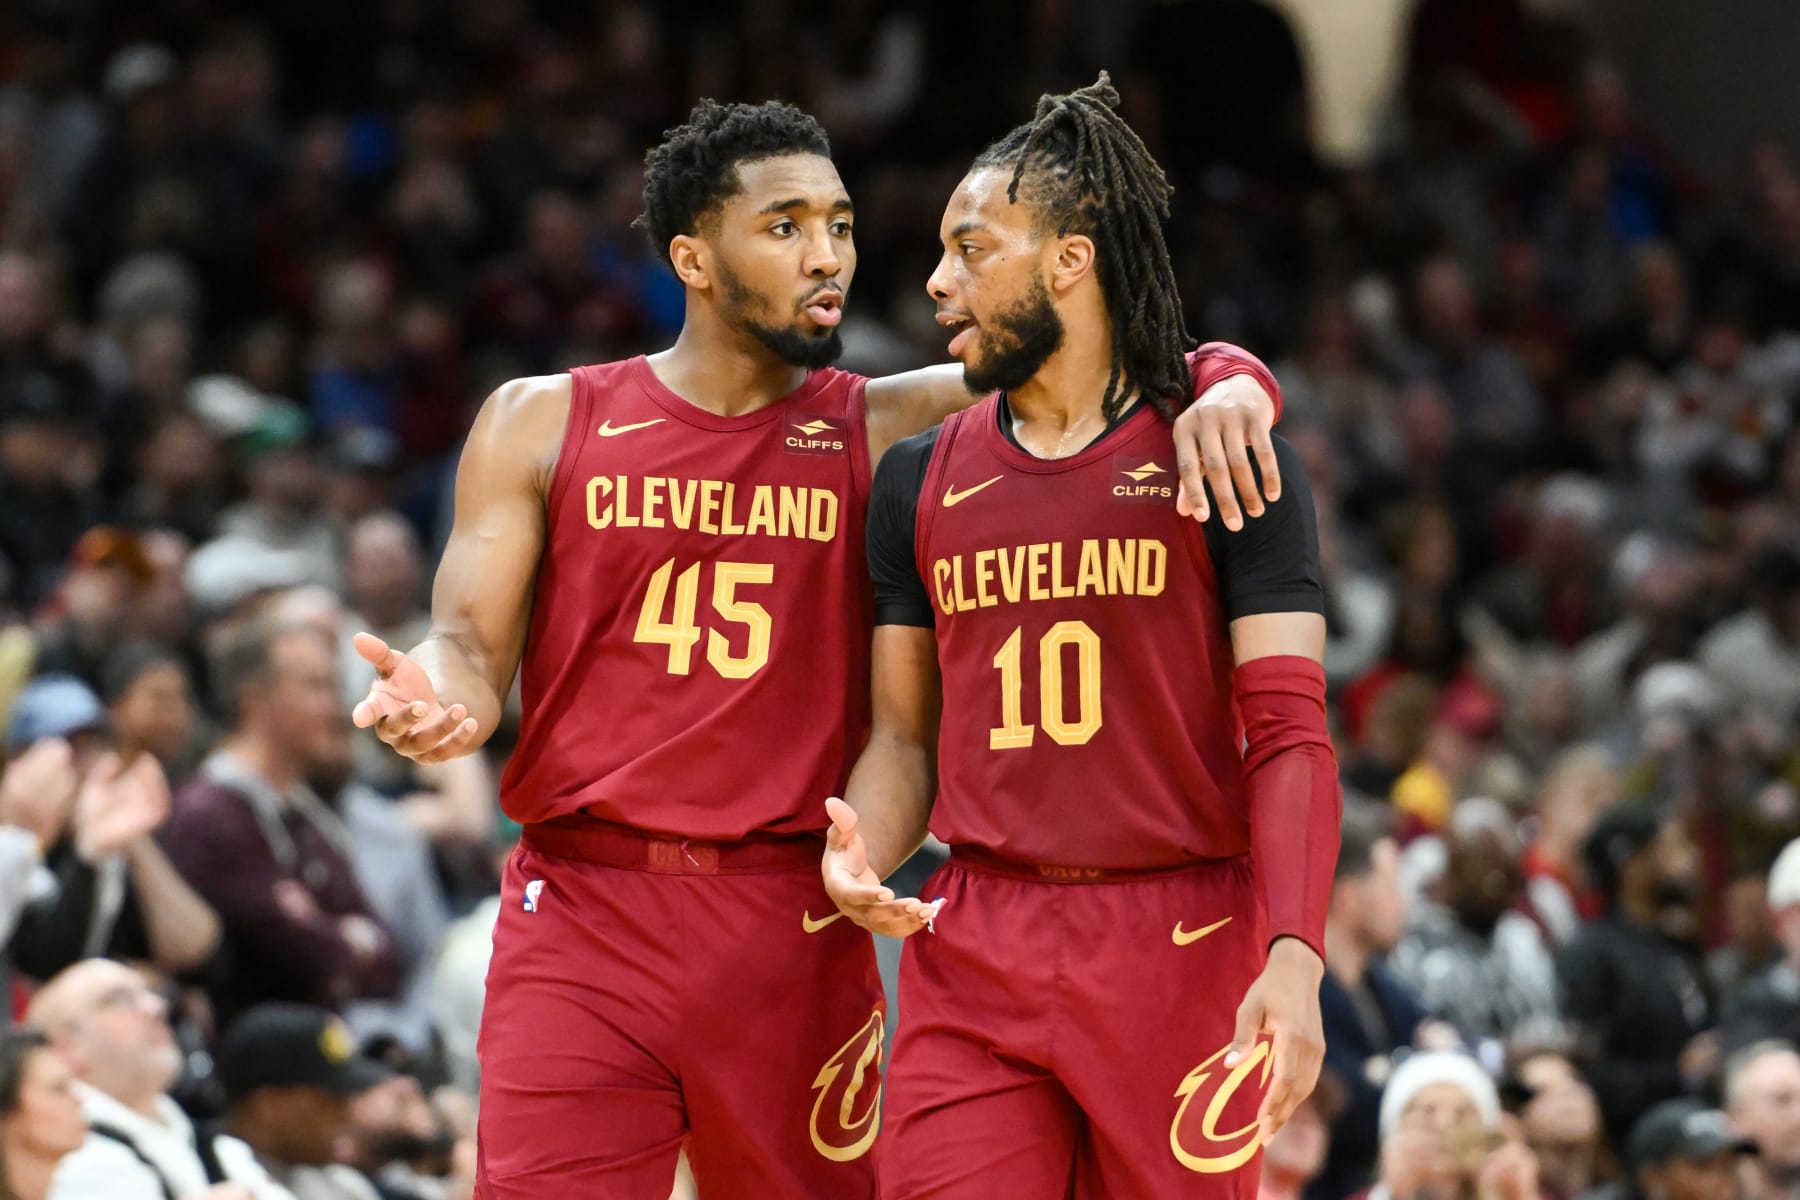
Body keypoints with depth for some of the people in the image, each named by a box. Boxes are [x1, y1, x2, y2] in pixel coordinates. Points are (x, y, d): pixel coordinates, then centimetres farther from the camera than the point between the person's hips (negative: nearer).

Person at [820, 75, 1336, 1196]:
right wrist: (861, 860, -6)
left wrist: (1295, 959, -17)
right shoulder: (920, 479, 12)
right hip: (973, 955, 3)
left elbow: (1290, 735, -6)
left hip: (1180, 940, -3)